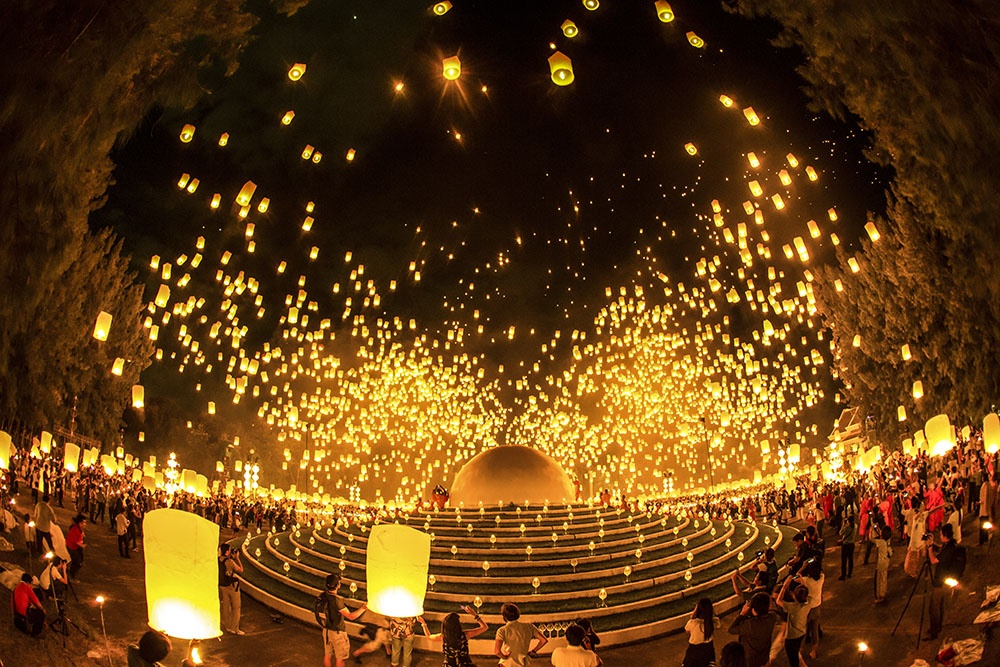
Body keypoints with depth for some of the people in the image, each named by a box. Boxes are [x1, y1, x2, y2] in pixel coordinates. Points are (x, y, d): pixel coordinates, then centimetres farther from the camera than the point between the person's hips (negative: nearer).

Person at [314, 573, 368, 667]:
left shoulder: (321, 596, -10)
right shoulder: (336, 600, -31)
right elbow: (350, 616, -26)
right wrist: (363, 608, -13)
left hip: (326, 630, 7)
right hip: (337, 632, -7)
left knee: (327, 655, 21)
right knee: (340, 658, 12)